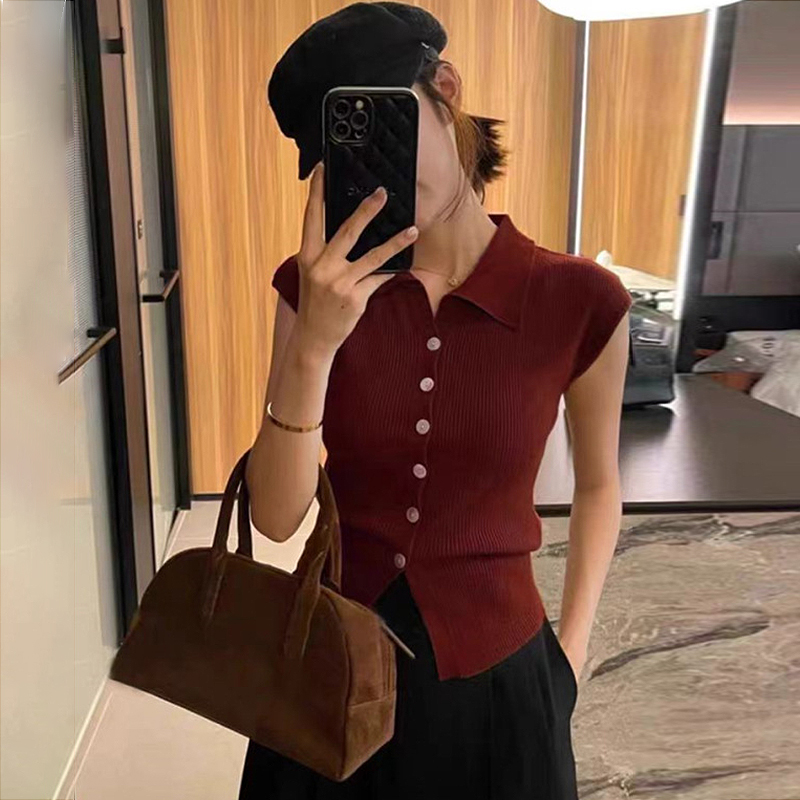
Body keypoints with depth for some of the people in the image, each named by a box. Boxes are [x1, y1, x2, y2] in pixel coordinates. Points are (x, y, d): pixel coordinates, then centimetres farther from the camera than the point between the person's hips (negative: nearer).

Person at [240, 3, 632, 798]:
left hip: (494, 665, -1)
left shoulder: (577, 300, -15)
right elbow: (276, 517, -15)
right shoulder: (317, 287, -10)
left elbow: (598, 484, 1)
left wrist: (569, 653, 1)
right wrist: (315, 346, -29)